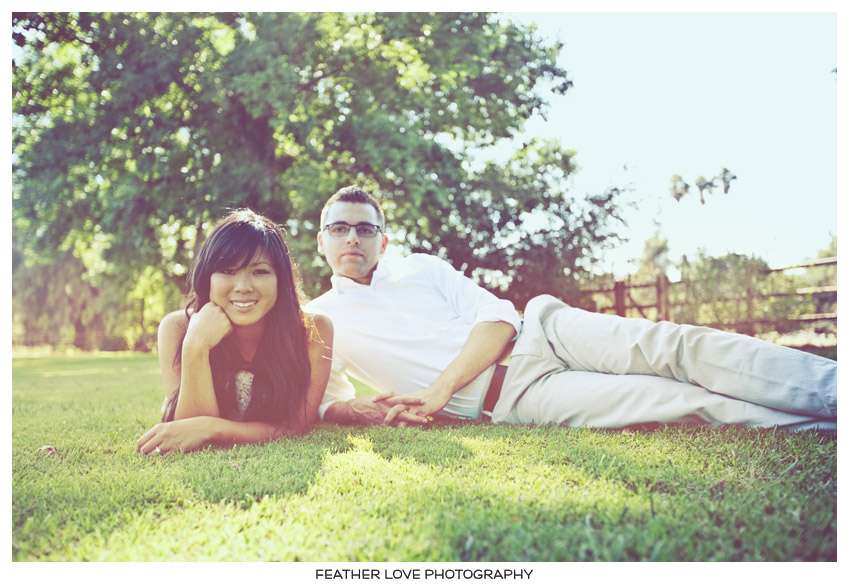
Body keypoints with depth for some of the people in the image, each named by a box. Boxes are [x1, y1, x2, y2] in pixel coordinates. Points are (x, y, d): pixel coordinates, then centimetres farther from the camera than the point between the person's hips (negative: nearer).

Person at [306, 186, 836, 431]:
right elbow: (326, 403, 7)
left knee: (670, 346, -20)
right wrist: (380, 410, -17)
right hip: (508, 397, -3)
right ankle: (822, 424, -24)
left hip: (534, 333, 3)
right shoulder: (316, 321, 11)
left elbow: (498, 316, 3)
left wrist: (440, 389, -13)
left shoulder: (421, 267, 13)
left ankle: (831, 389, -19)